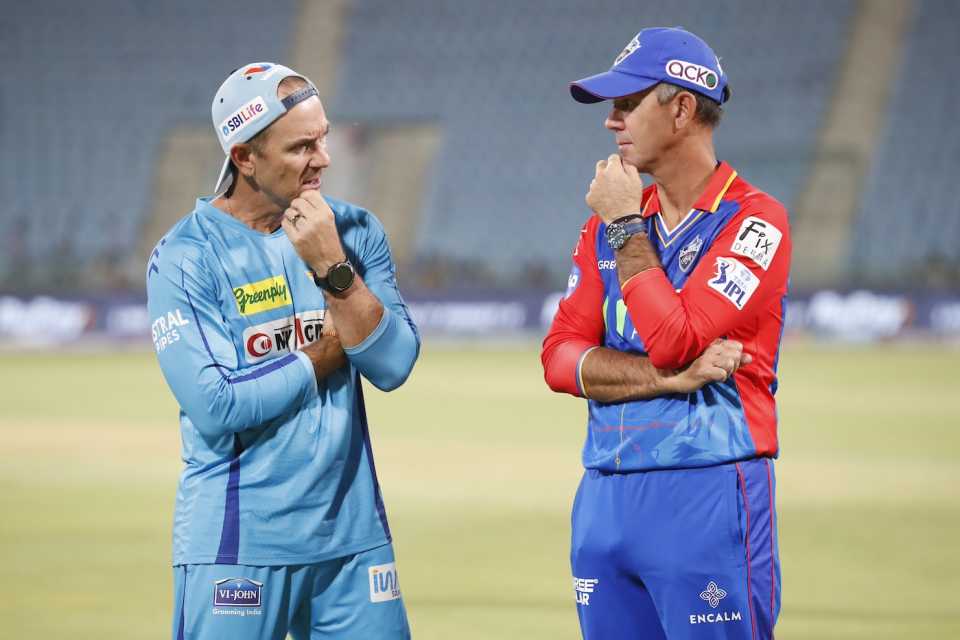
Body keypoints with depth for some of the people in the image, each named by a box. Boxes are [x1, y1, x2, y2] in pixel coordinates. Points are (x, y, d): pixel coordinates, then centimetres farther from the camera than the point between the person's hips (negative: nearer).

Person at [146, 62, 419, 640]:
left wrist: (332, 267, -15)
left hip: (352, 536, 4)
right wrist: (328, 353, -7)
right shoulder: (186, 257, -8)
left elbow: (393, 365, -4)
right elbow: (215, 407, -17)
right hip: (237, 543, -4)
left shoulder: (356, 232, 6)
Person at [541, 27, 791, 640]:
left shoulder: (754, 220, -6)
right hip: (605, 494, 6)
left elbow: (674, 341, -17)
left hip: (709, 494, -6)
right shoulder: (608, 222, 14)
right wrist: (672, 376, -11)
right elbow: (560, 358, 5)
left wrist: (627, 227, -8)